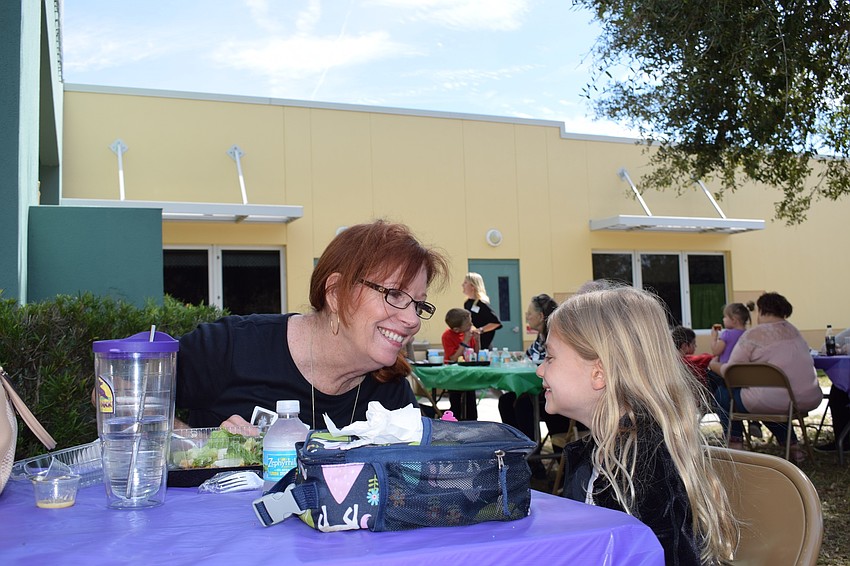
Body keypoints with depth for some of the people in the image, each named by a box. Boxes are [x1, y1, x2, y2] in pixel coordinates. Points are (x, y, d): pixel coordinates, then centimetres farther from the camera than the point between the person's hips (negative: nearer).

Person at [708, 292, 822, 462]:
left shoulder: (753, 335, -8)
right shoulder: (793, 331, 13)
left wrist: (714, 365, 13)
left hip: (773, 401, -7)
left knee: (722, 393, 14)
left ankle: (735, 445, 7)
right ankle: (792, 446, 32)